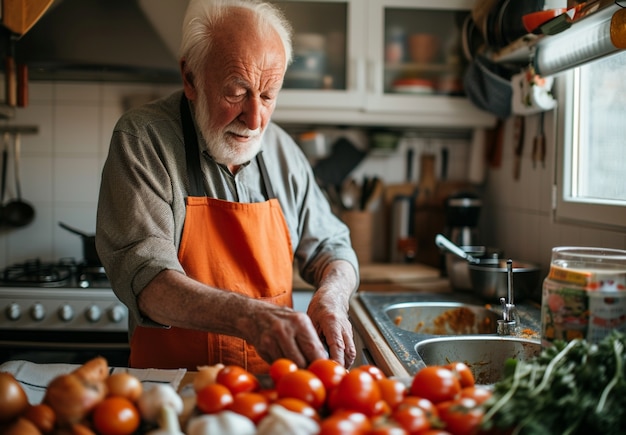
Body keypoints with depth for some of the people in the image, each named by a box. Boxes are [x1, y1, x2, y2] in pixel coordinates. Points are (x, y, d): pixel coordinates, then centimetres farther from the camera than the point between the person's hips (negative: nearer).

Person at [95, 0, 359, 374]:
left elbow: (329, 246, 13)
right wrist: (248, 316, -37)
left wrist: (331, 296, -11)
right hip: (171, 388, -3)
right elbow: (143, 276, -21)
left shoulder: (283, 150, 4)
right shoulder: (142, 139, -10)